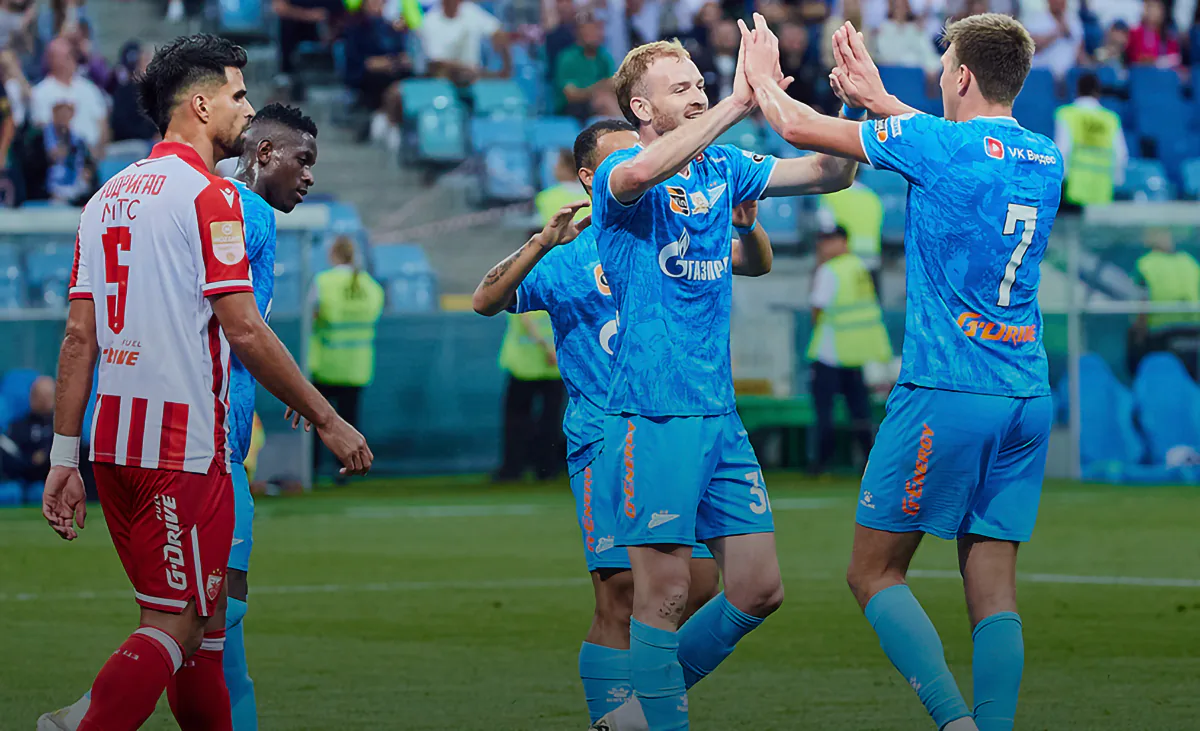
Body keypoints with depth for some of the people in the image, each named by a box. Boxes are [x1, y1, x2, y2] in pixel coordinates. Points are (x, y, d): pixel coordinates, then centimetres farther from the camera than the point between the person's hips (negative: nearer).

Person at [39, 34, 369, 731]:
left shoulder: (109, 197, 14)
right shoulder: (208, 195, -8)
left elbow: (79, 337, 11)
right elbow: (244, 331, -13)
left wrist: (66, 454, 12)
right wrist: (329, 421, -6)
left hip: (114, 438, 8)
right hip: (184, 441, -8)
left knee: (205, 618, 16)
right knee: (176, 626, -7)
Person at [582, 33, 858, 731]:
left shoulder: (722, 169, 12)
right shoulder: (621, 179, -7)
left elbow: (830, 173, 14)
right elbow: (640, 172, -33)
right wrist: (737, 104, -36)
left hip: (720, 413, 7)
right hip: (655, 414, -7)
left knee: (760, 589, 7)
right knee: (666, 590, -7)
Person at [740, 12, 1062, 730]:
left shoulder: (933, 142, -9)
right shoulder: (1045, 158, 10)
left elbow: (799, 127, 0)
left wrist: (762, 75, 20)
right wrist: (878, 98, 40)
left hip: (946, 394, -6)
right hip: (1028, 398, 6)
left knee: (874, 571, 2)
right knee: (993, 586, 6)